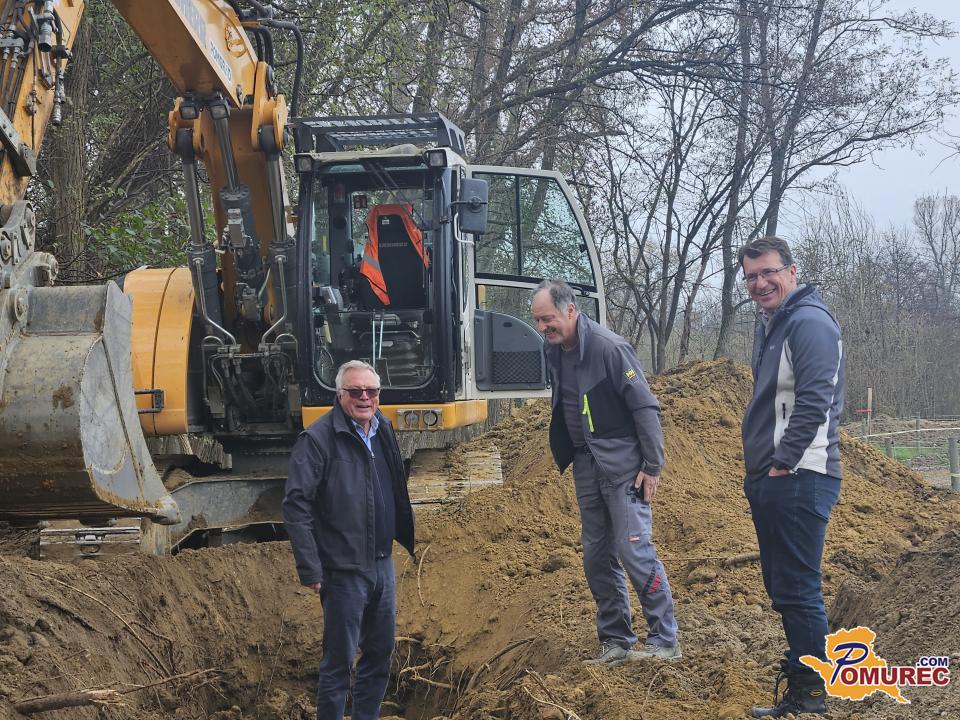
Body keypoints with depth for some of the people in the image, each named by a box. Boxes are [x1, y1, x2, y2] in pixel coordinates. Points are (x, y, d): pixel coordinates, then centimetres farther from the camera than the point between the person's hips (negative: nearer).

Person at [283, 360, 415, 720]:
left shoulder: (384, 430, 9)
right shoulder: (318, 439, -14)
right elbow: (296, 505, -17)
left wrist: (408, 539, 16)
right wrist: (311, 570, -19)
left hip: (383, 564, 7)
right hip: (344, 569, -7)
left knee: (381, 653, 16)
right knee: (338, 662, 0)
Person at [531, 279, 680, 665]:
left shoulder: (609, 348, -17)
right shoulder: (555, 352, 5)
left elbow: (645, 407, -15)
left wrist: (652, 466, -15)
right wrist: (566, 455, 16)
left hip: (622, 465, -7)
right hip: (586, 466, 8)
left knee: (634, 550, -10)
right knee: (597, 556, 9)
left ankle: (665, 641, -2)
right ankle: (616, 641, 18)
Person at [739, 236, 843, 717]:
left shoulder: (810, 322, -12)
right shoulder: (770, 326, 18)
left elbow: (814, 402, -21)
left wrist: (782, 464, -19)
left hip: (799, 479, -10)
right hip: (770, 479, 10)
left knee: (797, 590, -8)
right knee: (782, 587, 15)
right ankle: (800, 676, 24)